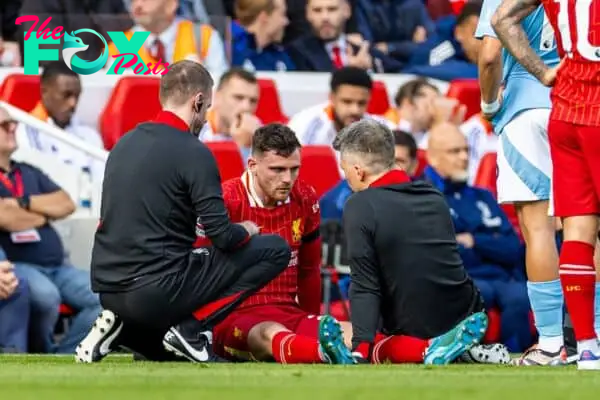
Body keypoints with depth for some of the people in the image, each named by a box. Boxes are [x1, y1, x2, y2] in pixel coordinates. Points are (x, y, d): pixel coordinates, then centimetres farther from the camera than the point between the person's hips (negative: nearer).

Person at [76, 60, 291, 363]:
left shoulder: (125, 144, 12)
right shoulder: (193, 152, -11)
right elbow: (223, 236, -13)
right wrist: (247, 230, 9)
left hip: (108, 290, 8)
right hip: (158, 290, -8)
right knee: (275, 250, 0)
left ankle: (122, 329, 5)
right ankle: (187, 328, -4)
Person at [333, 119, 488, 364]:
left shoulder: (359, 208, -13)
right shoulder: (434, 197, 7)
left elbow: (365, 285, -19)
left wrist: (361, 348, -23)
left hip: (415, 329, -6)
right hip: (468, 315, 6)